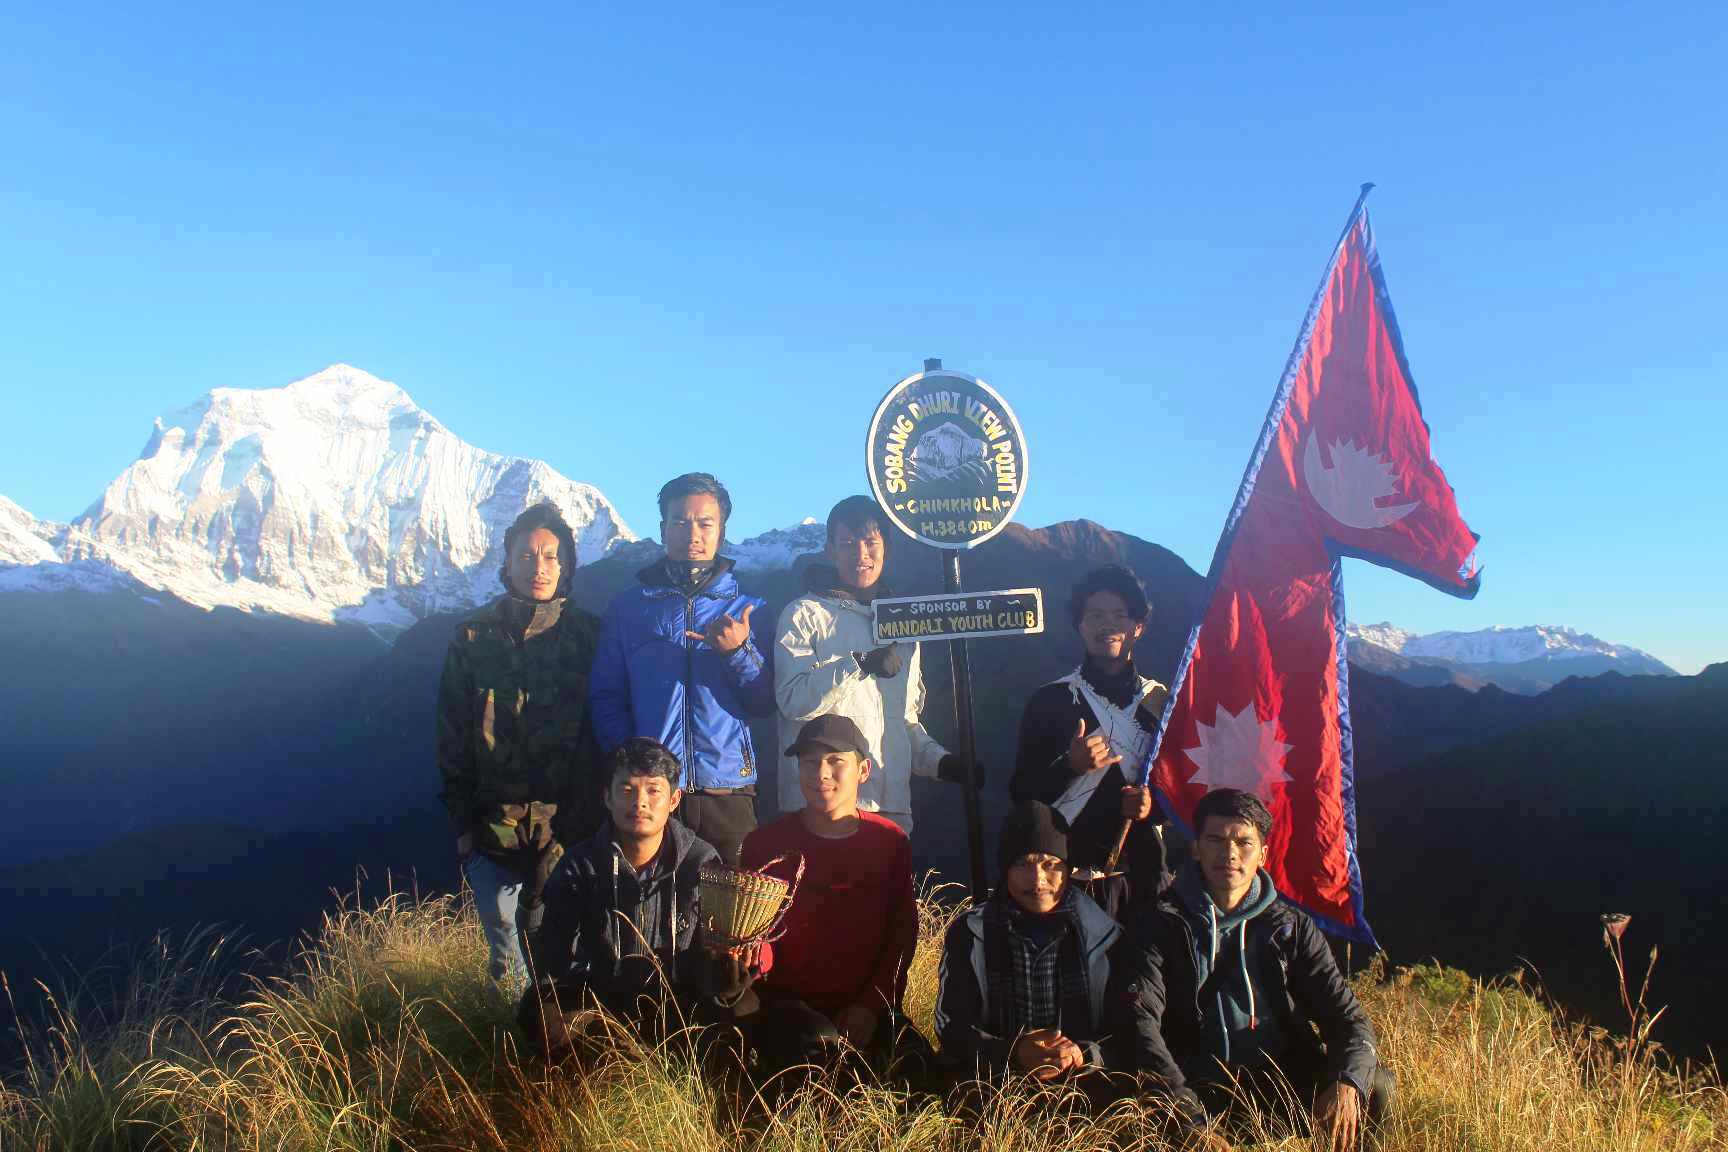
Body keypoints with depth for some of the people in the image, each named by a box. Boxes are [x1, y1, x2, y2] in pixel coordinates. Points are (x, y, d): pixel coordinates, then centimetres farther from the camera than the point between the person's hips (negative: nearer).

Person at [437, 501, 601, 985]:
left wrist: (586, 816, -2)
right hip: (493, 821, 1)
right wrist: (461, 820, 2)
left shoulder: (587, 635, 0)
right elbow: (452, 735, 6)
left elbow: (601, 732, 2)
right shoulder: (473, 636, 4)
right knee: (501, 934, 8)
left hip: (566, 823, -1)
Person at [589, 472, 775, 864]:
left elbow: (766, 704, 3)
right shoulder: (627, 608, 10)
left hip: (728, 795, 0)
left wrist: (739, 651, -13)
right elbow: (606, 698, 7)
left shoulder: (748, 610, 9)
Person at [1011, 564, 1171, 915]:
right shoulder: (1050, 701, 0)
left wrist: (1155, 804, -9)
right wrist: (1070, 765, -18)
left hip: (1144, 870, 3)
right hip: (1072, 869, -2)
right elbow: (1021, 792, -2)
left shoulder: (1160, 702, 8)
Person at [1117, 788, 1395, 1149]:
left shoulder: (1291, 926, 12)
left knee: (1376, 1086, -21)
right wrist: (1183, 1105, -27)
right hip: (1200, 1088, -2)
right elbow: (1140, 1018, -11)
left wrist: (1346, 1084, -17)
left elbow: (1347, 1016, 6)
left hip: (1285, 1082, 3)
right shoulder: (1162, 925, 3)